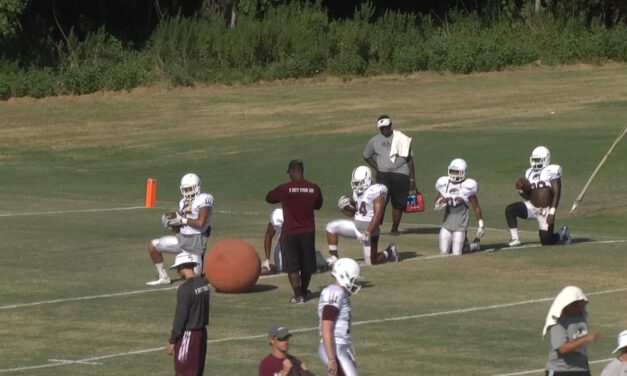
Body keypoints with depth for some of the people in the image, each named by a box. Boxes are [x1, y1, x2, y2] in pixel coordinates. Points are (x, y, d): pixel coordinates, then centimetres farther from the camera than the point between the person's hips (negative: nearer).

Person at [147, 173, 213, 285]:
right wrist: (170, 224, -5)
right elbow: (180, 229, 14)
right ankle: (163, 277, 13)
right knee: (153, 246, 4)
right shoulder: (183, 202, 11)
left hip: (196, 240, -8)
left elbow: (200, 223, -24)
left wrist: (182, 220, -16)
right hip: (182, 238, 8)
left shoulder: (204, 199, -12)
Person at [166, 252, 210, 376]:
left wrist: (172, 341, -10)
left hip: (188, 334, -8)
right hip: (202, 332, 8)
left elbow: (180, 317, -18)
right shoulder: (203, 284, 5)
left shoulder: (185, 288, -20)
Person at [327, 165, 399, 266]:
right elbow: (352, 213, 17)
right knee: (331, 227, -3)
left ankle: (389, 252, 28)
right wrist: (345, 208, -7)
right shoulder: (357, 192, 6)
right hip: (356, 225, 8)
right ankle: (333, 258, 2)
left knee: (371, 261, -3)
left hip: (369, 228, -8)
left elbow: (377, 215, -23)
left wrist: (367, 233, -26)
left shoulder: (376, 192, -19)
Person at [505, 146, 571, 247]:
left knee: (546, 241, -4)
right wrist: (521, 190, -8)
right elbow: (528, 197, 14)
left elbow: (556, 194, -12)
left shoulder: (552, 171, -8)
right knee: (510, 210, -19)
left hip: (545, 210, -5)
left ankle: (562, 234, 29)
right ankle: (515, 239, -12)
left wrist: (552, 213, -20)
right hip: (531, 207, 5)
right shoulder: (530, 172, 9)